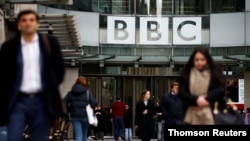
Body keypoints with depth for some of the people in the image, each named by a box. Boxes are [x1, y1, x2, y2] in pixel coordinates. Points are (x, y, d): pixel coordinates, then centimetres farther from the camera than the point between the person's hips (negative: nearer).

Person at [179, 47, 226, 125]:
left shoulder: (215, 72, 5)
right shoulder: (186, 74, 9)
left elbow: (221, 90, -5)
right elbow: (182, 93, 1)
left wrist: (206, 99, -17)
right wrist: (196, 99, -16)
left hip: (212, 116, -1)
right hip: (192, 116, 1)